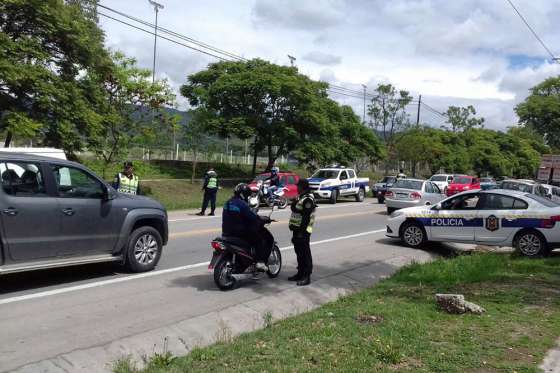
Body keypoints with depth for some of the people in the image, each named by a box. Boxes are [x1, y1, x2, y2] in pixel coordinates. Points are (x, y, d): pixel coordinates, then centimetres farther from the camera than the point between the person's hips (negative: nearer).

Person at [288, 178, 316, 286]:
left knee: (305, 253, -4)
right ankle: (300, 273, 26)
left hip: (303, 230, -10)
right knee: (299, 252, 16)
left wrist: (301, 232, -23)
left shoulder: (308, 199, -18)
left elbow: (306, 217, -22)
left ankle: (307, 276, 2)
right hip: (297, 229, 10)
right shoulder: (300, 197, 15)